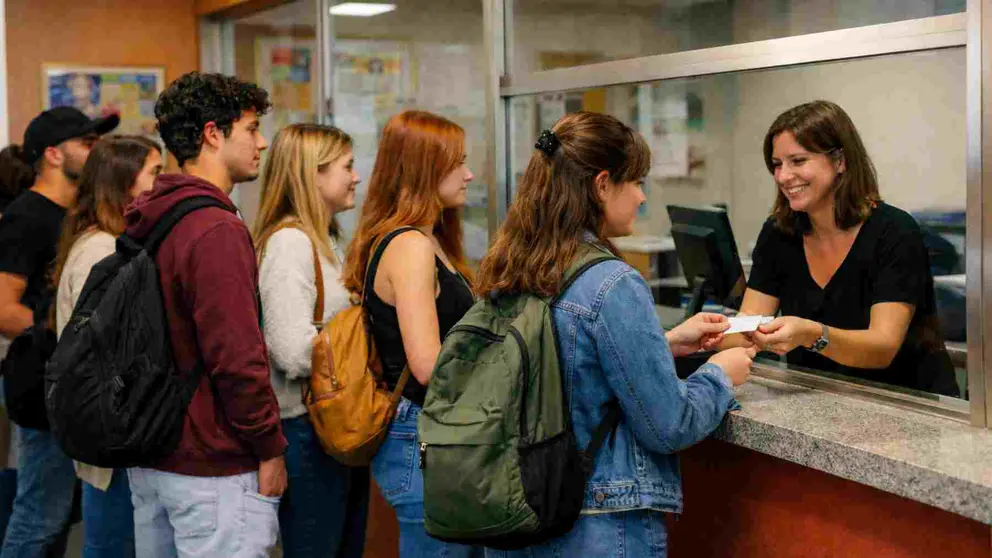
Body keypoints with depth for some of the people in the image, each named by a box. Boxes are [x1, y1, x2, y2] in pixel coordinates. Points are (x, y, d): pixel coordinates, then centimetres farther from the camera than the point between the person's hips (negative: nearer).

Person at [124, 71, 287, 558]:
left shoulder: (148, 223, 10)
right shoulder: (217, 230, -19)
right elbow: (238, 357, -23)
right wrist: (270, 449, -12)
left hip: (148, 459, 9)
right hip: (212, 470, -9)